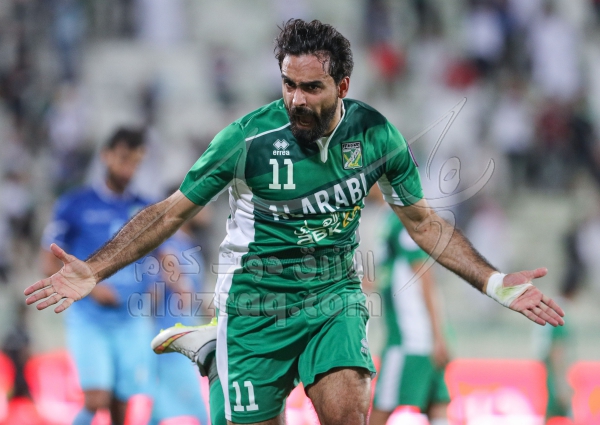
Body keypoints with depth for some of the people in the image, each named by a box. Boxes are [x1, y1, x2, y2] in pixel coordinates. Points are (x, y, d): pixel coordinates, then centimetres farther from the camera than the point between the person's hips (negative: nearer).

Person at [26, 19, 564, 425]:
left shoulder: (375, 135, -6)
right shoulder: (248, 137, -15)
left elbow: (424, 223, 9)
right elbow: (171, 212, -5)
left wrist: (495, 284, 3)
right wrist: (94, 271, -13)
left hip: (335, 295, 2)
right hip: (255, 302, -1)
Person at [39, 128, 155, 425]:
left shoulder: (147, 211, 10)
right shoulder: (75, 205, 0)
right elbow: (49, 265, 1)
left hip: (133, 324, 3)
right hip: (88, 320, -3)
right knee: (97, 399, -20)